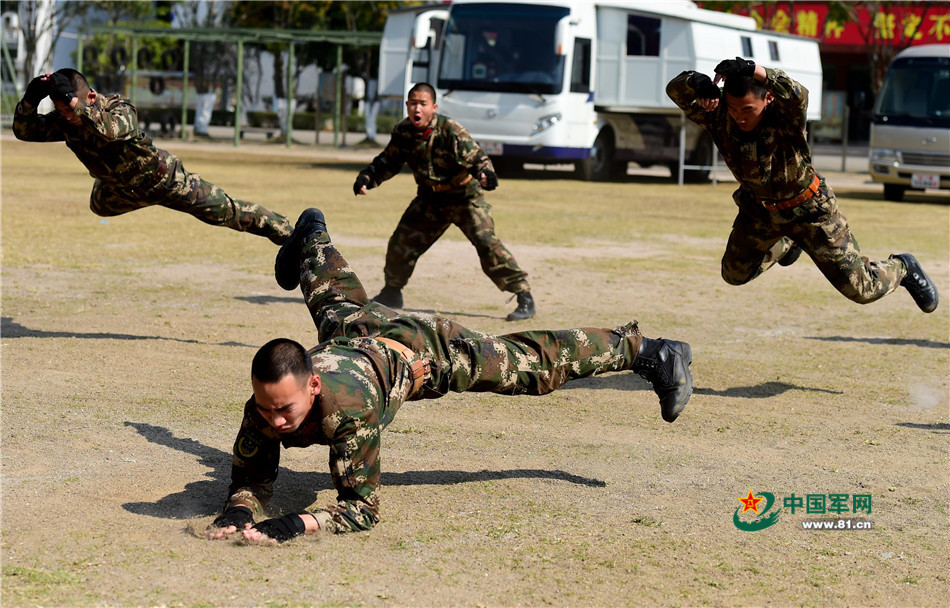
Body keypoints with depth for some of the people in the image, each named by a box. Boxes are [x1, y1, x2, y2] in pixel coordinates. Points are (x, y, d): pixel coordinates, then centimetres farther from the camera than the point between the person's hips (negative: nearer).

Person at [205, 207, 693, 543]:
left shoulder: (347, 408, -48)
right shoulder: (264, 405, -35)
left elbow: (361, 508, -42)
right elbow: (250, 480, -21)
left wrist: (295, 525, -59)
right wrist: (238, 511, -45)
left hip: (422, 348, -5)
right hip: (352, 335, 5)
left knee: (536, 365, 10)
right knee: (335, 304, 39)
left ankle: (643, 351, 30)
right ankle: (312, 239, 72)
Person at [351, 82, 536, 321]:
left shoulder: (450, 130, -25)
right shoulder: (403, 131, -9)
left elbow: (476, 157, -28)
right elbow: (388, 161, 6)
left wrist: (486, 175, -49)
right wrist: (366, 178, -9)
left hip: (465, 196, -5)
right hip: (430, 199, 5)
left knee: (487, 243, -21)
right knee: (401, 243, 5)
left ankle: (524, 297, -16)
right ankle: (392, 293, 33)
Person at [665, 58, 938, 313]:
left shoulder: (785, 116, -35)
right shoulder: (719, 117, -23)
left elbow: (797, 95, -58)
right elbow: (675, 90, -25)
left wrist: (754, 70, -72)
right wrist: (698, 83, -47)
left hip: (809, 210, -5)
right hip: (758, 211, 5)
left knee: (861, 289, 0)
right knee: (735, 274, 24)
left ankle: (903, 268, 34)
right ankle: (786, 245, 51)